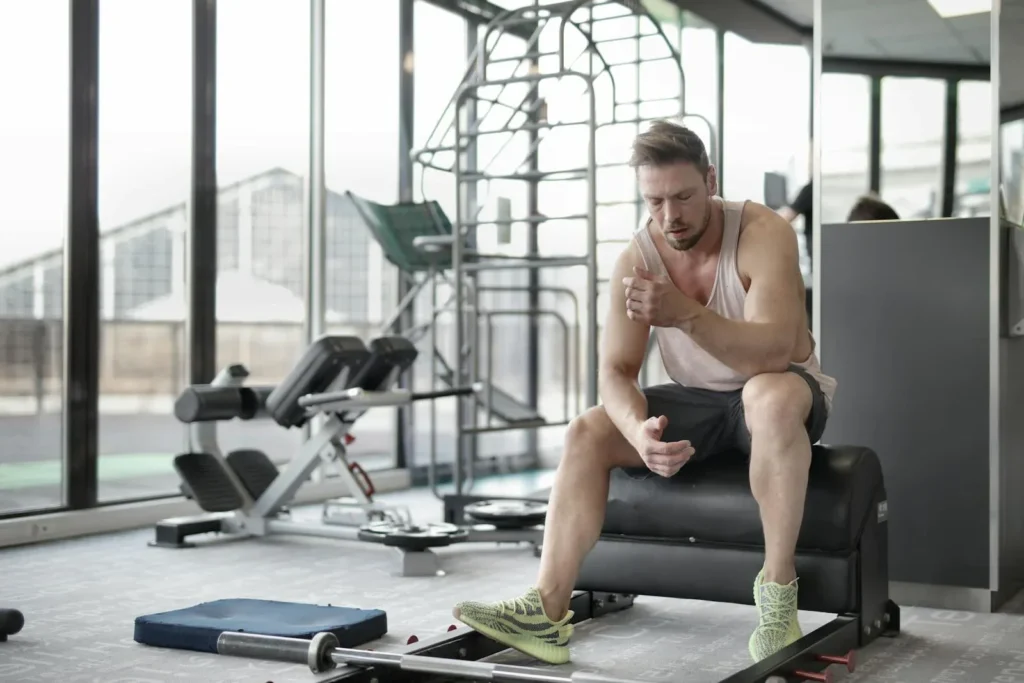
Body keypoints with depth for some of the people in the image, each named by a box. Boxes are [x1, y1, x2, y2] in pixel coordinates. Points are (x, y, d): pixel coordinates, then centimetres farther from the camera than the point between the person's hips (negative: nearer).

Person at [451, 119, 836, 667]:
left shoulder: (763, 233, -22)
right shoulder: (636, 257, -10)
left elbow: (775, 350, -34)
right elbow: (616, 371, -13)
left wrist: (685, 314, -49)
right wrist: (641, 430, -35)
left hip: (781, 391, -4)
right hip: (696, 401, 5)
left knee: (769, 396, -40)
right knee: (587, 432, -15)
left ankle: (778, 588, -29)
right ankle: (547, 611, -22)